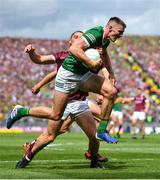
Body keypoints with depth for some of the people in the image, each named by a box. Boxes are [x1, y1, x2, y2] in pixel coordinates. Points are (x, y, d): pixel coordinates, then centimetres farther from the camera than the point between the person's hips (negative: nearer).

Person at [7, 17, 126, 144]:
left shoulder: (106, 39, 5)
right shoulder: (95, 34, -25)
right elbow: (74, 49, -39)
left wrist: (111, 73, 25)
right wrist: (92, 64, -37)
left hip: (84, 75, 9)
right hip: (69, 74, -9)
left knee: (111, 91, -9)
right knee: (55, 115, -3)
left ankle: (101, 131, -1)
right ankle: (20, 112, 17)